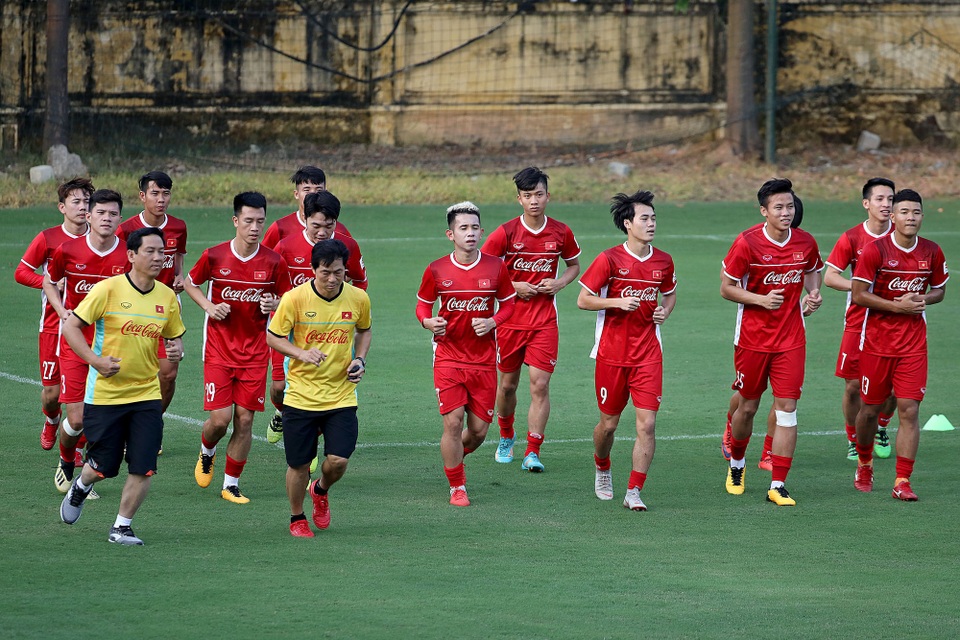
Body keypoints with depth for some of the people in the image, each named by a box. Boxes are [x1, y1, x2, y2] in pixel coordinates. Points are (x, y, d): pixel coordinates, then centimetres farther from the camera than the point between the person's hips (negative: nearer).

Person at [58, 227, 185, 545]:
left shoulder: (167, 296, 3)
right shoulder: (108, 289, -11)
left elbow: (175, 336, 18)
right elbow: (70, 326, -8)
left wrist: (176, 349, -6)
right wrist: (96, 360, -18)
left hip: (147, 394, 3)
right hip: (105, 394, -3)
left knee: (143, 468, -6)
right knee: (104, 466, 4)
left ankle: (122, 527, 11)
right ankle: (81, 486, 39)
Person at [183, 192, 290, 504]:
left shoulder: (273, 261, -5)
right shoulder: (214, 256, -7)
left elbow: (286, 299, 8)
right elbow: (190, 283, 10)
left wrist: (274, 305, -15)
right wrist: (209, 306, -7)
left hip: (255, 351, 1)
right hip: (219, 348, -1)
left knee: (245, 419, -1)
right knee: (220, 417, -8)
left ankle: (231, 484, 12)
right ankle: (206, 452, 26)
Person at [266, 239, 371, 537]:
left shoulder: (358, 299, -4)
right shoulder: (295, 299, -12)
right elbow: (273, 337, -3)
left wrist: (360, 359, -1)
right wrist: (302, 353, -20)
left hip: (341, 397, 1)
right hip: (301, 396, -1)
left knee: (338, 460, -10)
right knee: (298, 464, 4)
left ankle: (321, 491, 26)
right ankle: (297, 518, 31)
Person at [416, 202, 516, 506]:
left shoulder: (496, 267, -2)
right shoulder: (436, 270, -4)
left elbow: (508, 304, 10)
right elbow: (422, 304, 9)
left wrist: (493, 322, -10)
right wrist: (428, 322, -13)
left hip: (484, 360, 1)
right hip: (448, 357, -1)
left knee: (479, 429, 3)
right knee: (453, 422, -10)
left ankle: (455, 456, 38)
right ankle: (457, 487, 6)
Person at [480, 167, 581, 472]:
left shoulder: (561, 232, -1)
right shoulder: (506, 233, -8)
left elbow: (574, 265, 16)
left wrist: (559, 283, -4)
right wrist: (513, 286, -12)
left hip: (545, 321, 0)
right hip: (510, 318, 0)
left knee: (540, 384, -10)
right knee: (508, 383, 11)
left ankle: (533, 452, -9)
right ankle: (506, 438, 35)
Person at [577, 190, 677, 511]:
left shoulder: (663, 261, 3)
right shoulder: (609, 260, -8)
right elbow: (583, 300, -4)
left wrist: (664, 312, -1)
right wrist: (619, 302, -18)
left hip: (648, 354, 2)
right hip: (611, 352, -2)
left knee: (647, 424, -9)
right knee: (608, 423, 9)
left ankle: (634, 492, -3)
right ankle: (602, 470, 39)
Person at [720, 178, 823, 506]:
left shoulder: (805, 242, -2)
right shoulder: (747, 243, -12)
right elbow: (726, 288, -6)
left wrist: (813, 292, -3)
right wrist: (761, 299, -21)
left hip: (791, 340, 2)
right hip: (752, 339, -2)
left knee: (787, 409, -6)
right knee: (748, 406, 10)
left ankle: (778, 486, -3)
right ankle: (736, 463, 39)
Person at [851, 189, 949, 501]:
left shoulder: (932, 252, 0)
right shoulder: (875, 250, -11)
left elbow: (939, 289, 15)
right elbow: (858, 294, -11)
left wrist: (923, 300, -8)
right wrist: (898, 305, -18)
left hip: (913, 343, 2)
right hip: (877, 341, -2)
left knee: (909, 410, -7)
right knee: (870, 408, 8)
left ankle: (902, 481, -5)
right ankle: (864, 464, 35)